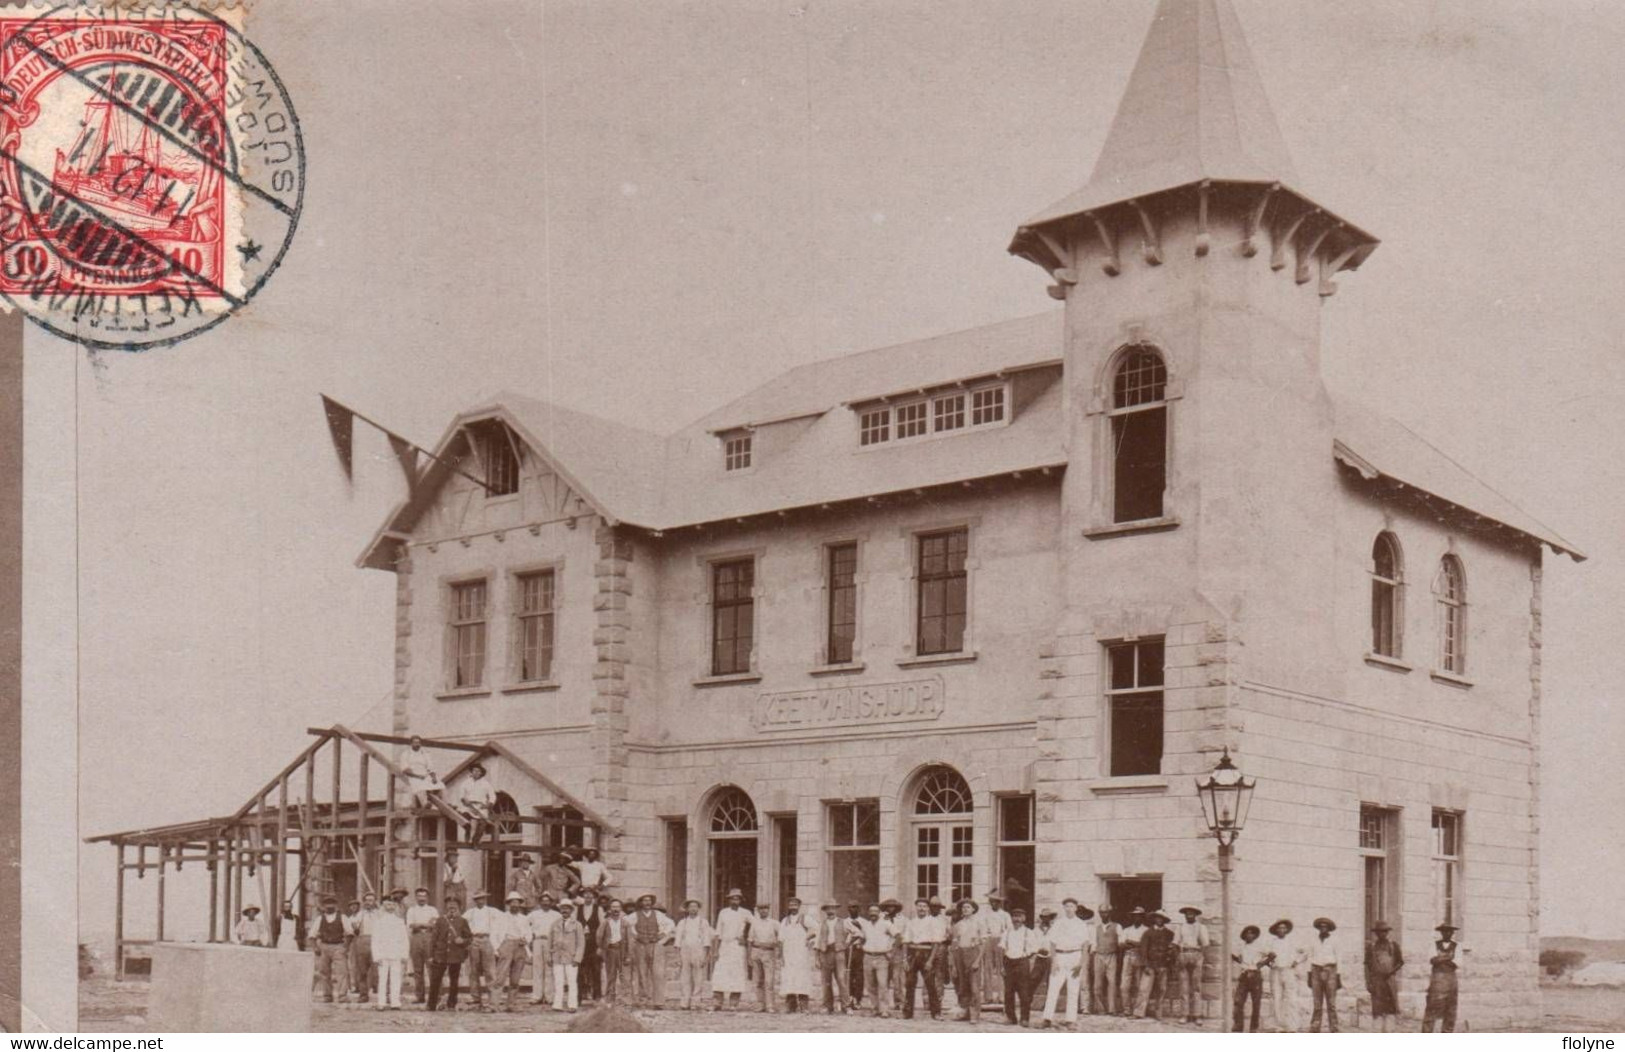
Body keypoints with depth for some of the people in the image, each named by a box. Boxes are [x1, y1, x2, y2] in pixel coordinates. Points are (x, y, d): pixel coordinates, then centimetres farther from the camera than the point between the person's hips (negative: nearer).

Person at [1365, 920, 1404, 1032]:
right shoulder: (1371, 946, 5)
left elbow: (1401, 962, 10)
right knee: (1377, 1008, -2)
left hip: (1390, 979, 0)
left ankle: (1387, 1031, -2)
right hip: (1376, 979, 0)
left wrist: (1391, 972, -7)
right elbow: (1367, 965, 5)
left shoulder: (1393, 945, 6)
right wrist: (1368, 983, -2)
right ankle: (1380, 1030, -1)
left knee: (1390, 1007, -4)